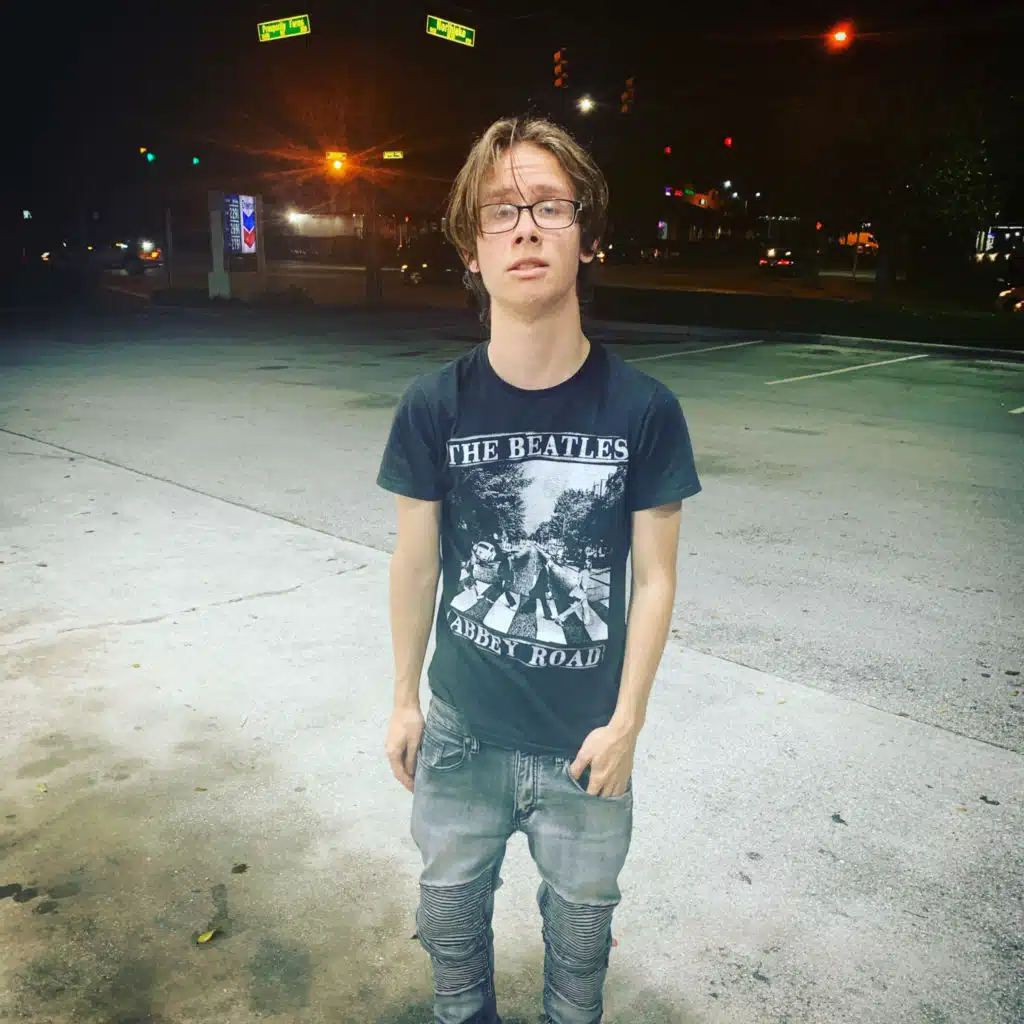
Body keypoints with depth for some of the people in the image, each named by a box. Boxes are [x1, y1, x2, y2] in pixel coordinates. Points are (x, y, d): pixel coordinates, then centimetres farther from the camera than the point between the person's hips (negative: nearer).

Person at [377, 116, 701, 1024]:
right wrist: (405, 698, 5)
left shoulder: (643, 409, -14)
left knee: (581, 923, 21)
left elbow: (656, 577, -7)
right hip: (462, 733, 1)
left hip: (586, 739, -1)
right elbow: (416, 563, -2)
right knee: (449, 912, 23)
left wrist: (627, 720, -6)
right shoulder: (434, 407, -12)